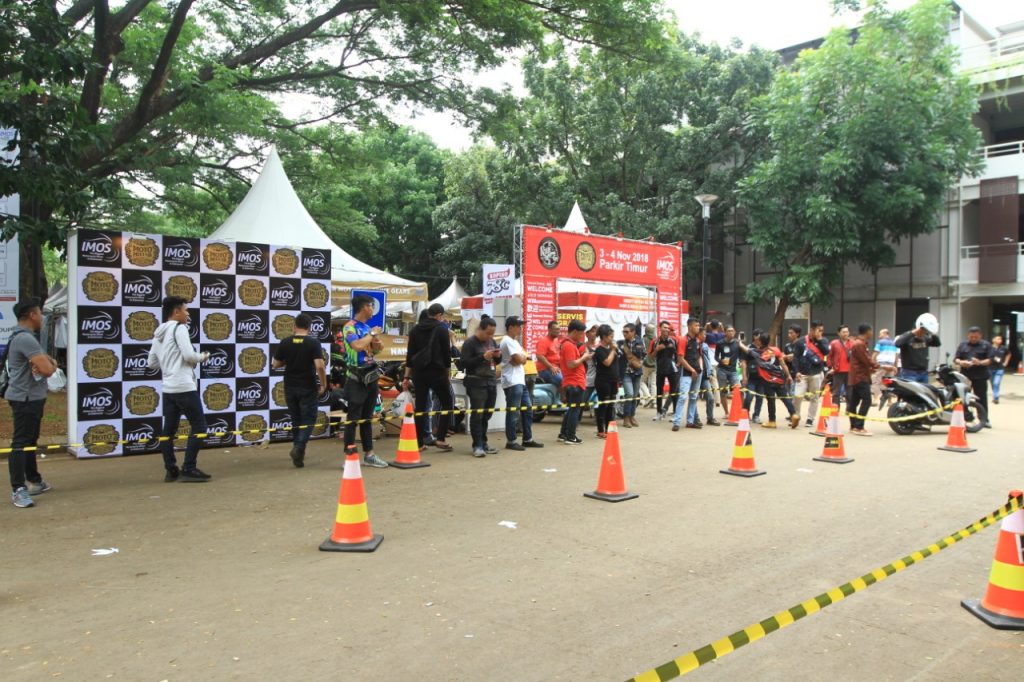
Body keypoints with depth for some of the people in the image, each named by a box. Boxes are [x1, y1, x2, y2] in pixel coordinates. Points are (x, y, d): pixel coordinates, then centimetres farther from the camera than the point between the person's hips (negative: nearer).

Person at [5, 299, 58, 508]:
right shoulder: (26, 338, -20)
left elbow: (48, 361, 15)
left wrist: (49, 362, -8)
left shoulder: (23, 337, 14)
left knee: (30, 440, 19)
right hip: (25, 398, -11)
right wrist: (50, 365, -4)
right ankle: (18, 490, -8)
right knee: (20, 443, -9)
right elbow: (47, 369, -26)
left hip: (30, 397, 11)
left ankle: (34, 481, 30)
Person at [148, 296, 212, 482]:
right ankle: (188, 469, -5)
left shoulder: (158, 334, 16)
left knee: (169, 430, 10)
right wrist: (202, 357, 1)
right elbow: (189, 355, -18)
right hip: (184, 387, -9)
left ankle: (171, 470, 13)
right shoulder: (179, 328, -9)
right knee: (199, 426, -3)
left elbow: (152, 363, 19)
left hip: (168, 388, 9)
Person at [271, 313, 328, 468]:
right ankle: (298, 447, -16)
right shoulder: (314, 343, -10)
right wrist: (323, 384, -7)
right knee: (308, 419, 3)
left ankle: (299, 450, 22)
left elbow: (275, 365, 6)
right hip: (308, 387, -4)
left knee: (296, 419, 16)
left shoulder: (285, 343, 0)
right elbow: (320, 366, -18)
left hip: (290, 387, 4)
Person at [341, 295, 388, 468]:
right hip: (356, 379, -8)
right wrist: (372, 334, -16)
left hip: (371, 377, 8)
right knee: (353, 418, -4)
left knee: (367, 418, 13)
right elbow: (358, 346, -31)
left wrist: (377, 346, 1)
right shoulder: (349, 327, -12)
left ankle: (369, 455, 20)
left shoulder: (367, 327, 12)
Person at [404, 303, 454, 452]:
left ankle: (419, 442, 8)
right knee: (447, 403, 7)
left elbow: (410, 354, 10)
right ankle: (440, 438, -2)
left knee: (420, 406, 8)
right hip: (437, 372, -5)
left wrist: (407, 377, 12)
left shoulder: (415, 330, 11)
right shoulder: (442, 329, -3)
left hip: (418, 372, 5)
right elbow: (447, 353, -4)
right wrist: (448, 373, 6)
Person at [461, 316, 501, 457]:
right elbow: (465, 363, -13)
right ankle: (477, 445, -2)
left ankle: (483, 443, 16)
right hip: (476, 383, -6)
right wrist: (483, 357, -20)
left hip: (491, 382, 6)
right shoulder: (470, 343, -7)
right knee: (477, 414, -6)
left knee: (487, 414, 7)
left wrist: (498, 356, 0)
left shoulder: (492, 341, 14)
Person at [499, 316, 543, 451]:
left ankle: (527, 439, 19)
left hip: (520, 381, 10)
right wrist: (523, 357, 2)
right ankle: (511, 441, 1)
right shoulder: (508, 341, -11)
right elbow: (519, 359, -18)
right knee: (513, 412, -6)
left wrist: (521, 358, -6)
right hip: (512, 382, -10)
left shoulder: (514, 341, 20)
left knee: (528, 409, 12)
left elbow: (522, 360, 14)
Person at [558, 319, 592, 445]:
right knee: (575, 410, -4)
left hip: (573, 382, 10)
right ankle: (570, 437, 0)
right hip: (575, 383, -10)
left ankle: (563, 434, 21)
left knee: (572, 409, 16)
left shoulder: (570, 344, 16)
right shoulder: (569, 345, -17)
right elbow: (571, 364, -24)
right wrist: (584, 357, -13)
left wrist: (583, 357, 9)